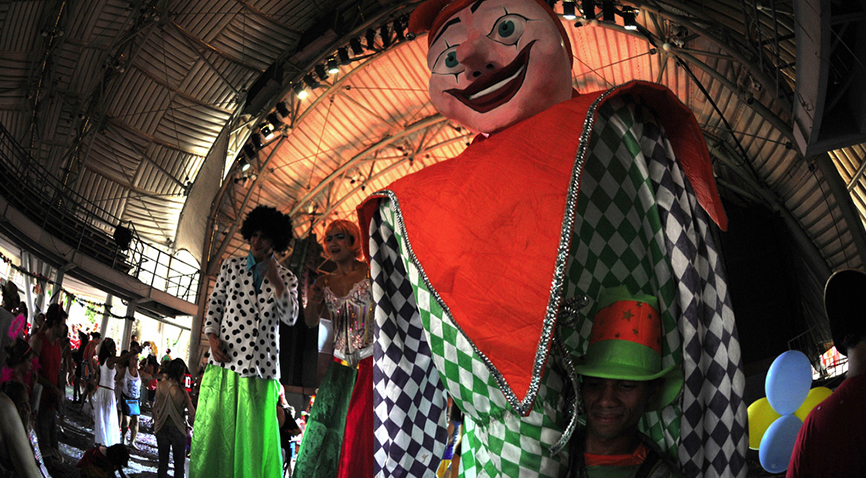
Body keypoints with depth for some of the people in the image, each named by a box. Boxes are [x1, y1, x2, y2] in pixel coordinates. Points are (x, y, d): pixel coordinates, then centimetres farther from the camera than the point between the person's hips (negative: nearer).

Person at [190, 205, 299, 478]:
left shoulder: (286, 278, 8)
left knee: (254, 433, 1)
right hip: (225, 358, 1)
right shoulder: (231, 266, 11)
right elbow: (214, 304, 14)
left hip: (261, 364, -1)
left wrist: (276, 283, -11)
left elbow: (290, 318, -2)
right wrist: (213, 338, 0)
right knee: (213, 428, 4)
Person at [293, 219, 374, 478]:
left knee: (362, 431, -7)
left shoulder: (371, 273, -3)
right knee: (326, 427, 0)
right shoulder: (325, 281, 11)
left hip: (370, 362, -4)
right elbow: (311, 321, 9)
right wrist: (313, 302, -10)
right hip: (340, 364, 5)